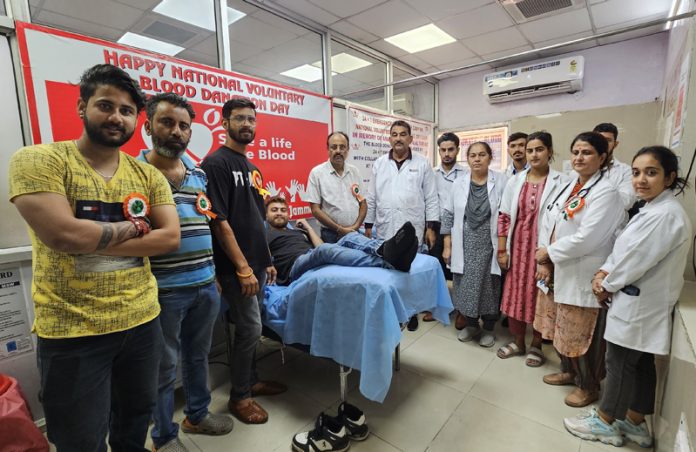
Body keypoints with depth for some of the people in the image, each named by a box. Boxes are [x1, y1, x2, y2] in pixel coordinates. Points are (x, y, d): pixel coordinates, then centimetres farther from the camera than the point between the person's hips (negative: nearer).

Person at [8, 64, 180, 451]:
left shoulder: (149, 175, 4)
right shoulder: (37, 161, -8)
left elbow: (171, 238, -7)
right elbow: (63, 234, -22)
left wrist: (92, 240, -14)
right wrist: (133, 226, -8)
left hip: (142, 321, 4)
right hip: (71, 332, -3)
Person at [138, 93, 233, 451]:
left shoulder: (200, 174, 9)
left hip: (205, 286, 6)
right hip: (164, 291, -5)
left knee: (198, 355, 22)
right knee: (164, 366, 13)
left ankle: (197, 414, 43)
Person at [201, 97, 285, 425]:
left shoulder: (250, 166, 14)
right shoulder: (216, 163, -11)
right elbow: (219, 222, -18)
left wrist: (266, 260, 15)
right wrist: (243, 268, -18)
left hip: (256, 263, 8)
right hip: (236, 266, -8)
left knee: (250, 327, 17)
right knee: (250, 329, 1)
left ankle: (250, 381, 35)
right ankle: (239, 397, 22)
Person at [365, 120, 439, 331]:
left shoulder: (422, 164, 3)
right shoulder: (379, 164, 9)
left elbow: (431, 198, 1)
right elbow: (372, 198, 8)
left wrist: (431, 227, -4)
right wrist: (368, 225, 6)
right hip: (384, 230, 1)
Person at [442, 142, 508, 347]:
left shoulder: (501, 181, -5)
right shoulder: (459, 183, 4)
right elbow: (448, 215, 6)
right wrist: (447, 246, 3)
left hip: (489, 245, -2)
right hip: (465, 246, 2)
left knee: (489, 286, 8)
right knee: (466, 286, 9)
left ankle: (488, 328, 27)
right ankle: (471, 324, 30)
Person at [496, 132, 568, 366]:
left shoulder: (560, 182, -6)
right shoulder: (515, 181, 4)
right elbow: (504, 216, 4)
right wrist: (502, 249, 1)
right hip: (518, 246, 3)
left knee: (540, 296, 9)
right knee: (514, 294, 10)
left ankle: (536, 345, 30)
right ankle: (517, 341, 30)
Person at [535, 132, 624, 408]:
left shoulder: (605, 191, -15)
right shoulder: (569, 187, 9)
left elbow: (587, 238, -23)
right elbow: (551, 225, 8)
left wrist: (549, 253, -13)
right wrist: (546, 261, 1)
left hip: (585, 277, -7)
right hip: (563, 272, 8)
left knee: (583, 333, 7)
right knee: (564, 328, 20)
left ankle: (589, 385, 28)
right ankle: (569, 371, 40)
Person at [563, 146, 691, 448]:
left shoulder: (666, 214, -22)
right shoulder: (651, 210, 11)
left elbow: (637, 259, -21)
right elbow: (623, 248, 11)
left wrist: (607, 286, -7)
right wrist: (604, 273, -4)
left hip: (639, 304, -10)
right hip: (640, 302, 10)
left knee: (619, 364, 5)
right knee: (640, 364, 18)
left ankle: (605, 423, 23)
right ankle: (635, 423, 34)